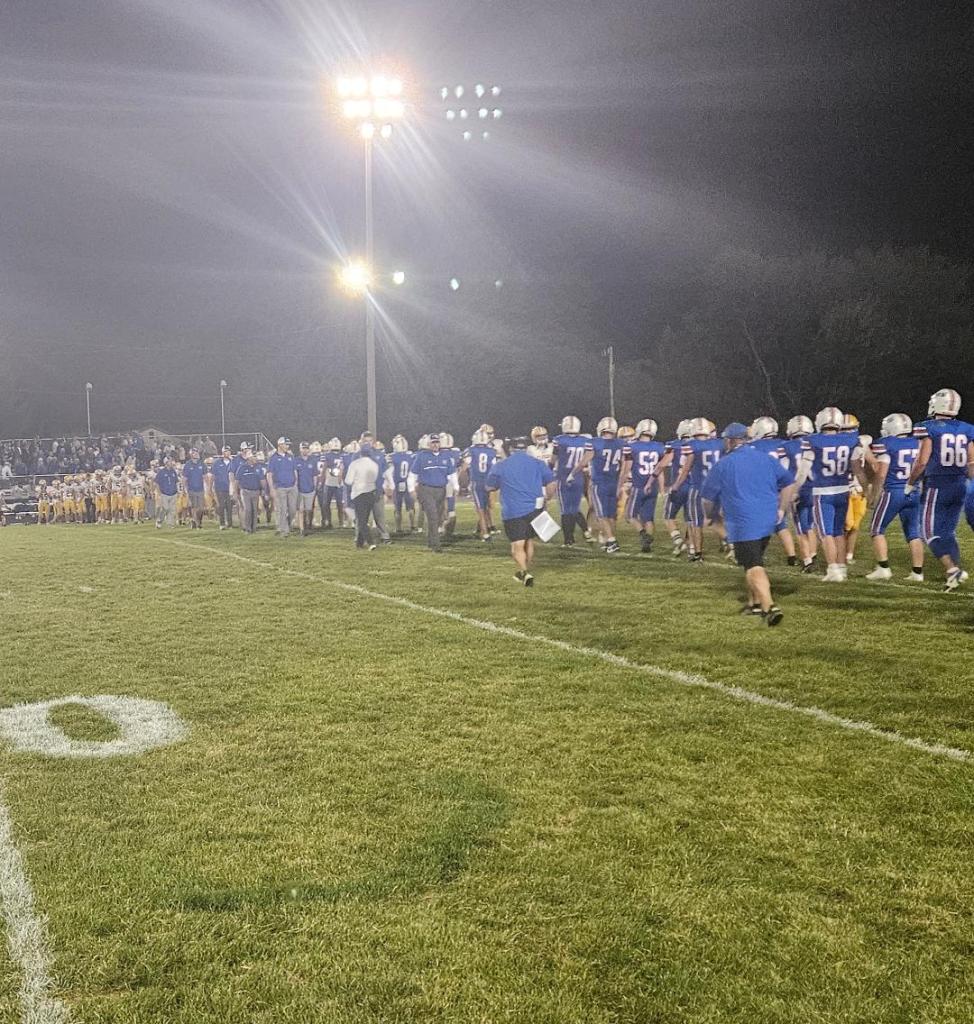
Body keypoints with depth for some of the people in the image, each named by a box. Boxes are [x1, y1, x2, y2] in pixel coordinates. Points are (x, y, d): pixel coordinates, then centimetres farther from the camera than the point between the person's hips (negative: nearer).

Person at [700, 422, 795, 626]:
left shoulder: (722, 465, -5)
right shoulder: (766, 459, 8)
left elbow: (707, 497, 5)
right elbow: (789, 483, 13)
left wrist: (709, 516, 25)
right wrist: (781, 510, 21)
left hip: (743, 524, -6)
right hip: (768, 522, 6)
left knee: (753, 567, -7)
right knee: (755, 561, 22)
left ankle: (770, 607, -20)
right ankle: (755, 602, 28)